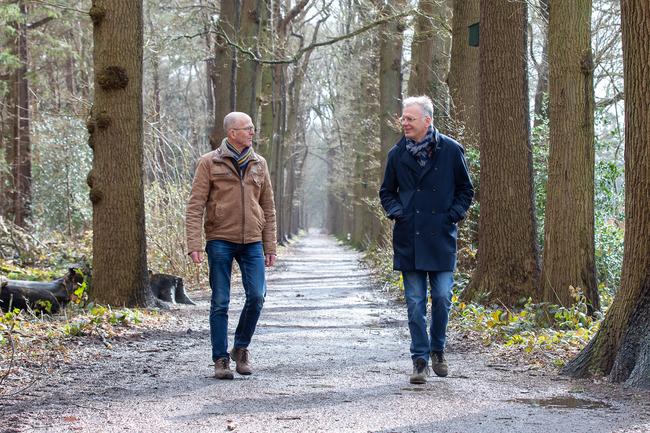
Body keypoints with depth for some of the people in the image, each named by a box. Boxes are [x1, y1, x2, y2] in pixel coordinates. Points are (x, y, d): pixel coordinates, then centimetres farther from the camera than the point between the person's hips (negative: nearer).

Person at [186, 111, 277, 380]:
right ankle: (221, 360, 9)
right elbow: (195, 207, -5)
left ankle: (241, 348, 15)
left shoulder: (259, 164, 11)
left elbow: (268, 208, 14)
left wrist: (270, 247, 10)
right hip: (220, 240, -3)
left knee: (256, 296, -7)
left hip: (251, 242, 3)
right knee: (220, 302, 1)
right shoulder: (209, 163, -1)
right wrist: (194, 245, -14)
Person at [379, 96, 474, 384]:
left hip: (441, 239, -2)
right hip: (408, 240, 2)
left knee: (442, 298, -3)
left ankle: (437, 350, 19)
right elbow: (387, 192, 19)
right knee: (415, 303, 2)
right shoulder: (397, 154, 6)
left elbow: (465, 190, 10)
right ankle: (420, 360, 7)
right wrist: (396, 211, 2)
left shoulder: (451, 151, 0)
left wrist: (452, 215, -2)